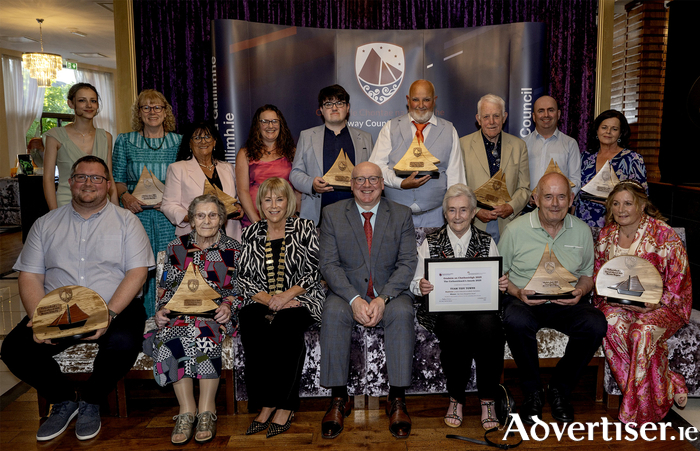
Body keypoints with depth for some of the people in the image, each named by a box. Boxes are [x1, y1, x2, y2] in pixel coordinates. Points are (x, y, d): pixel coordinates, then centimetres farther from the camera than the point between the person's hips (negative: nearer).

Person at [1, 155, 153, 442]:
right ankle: (64, 400, 8)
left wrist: (109, 314, -20)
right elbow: (30, 277, 7)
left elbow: (138, 272, -5)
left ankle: (91, 402, 0)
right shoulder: (46, 224, 13)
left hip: (115, 307, -2)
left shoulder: (126, 221, 5)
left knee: (123, 344, -32)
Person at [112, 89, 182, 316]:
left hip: (169, 215, 0)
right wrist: (126, 196, -10)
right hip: (137, 213, 0)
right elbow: (117, 179, 10)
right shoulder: (125, 141, 10)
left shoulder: (179, 142, 9)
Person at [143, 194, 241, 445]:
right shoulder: (177, 247, 13)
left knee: (203, 333, -35)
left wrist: (228, 305, -12)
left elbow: (240, 290, 7)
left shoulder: (234, 249, 7)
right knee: (168, 336, -31)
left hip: (218, 313, -2)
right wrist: (162, 309, -4)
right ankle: (186, 409, -25)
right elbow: (167, 288, 15)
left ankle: (207, 410, -27)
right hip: (182, 313, 3)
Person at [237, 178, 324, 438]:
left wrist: (286, 296, -16)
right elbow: (243, 278, 7)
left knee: (286, 326, -34)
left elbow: (312, 273, -1)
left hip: (299, 298, -2)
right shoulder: (250, 234, 12)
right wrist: (268, 299, -11)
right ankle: (266, 404, -21)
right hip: (262, 301, 3)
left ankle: (284, 406, -22)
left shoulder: (304, 229, 5)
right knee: (250, 325, -30)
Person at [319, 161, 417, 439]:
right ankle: (338, 400, -19)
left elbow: (407, 264, -2)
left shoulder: (402, 215, 6)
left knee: (402, 313, -32)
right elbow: (329, 264, -3)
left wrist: (382, 299, -18)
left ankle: (397, 400, -21)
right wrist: (354, 299, -18)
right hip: (348, 293, 0)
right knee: (333, 312, -31)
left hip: (390, 292, 0)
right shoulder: (333, 214, 5)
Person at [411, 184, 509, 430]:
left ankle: (488, 400, -15)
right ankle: (456, 399, -13)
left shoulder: (487, 242, 13)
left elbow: (497, 283, 12)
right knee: (455, 326, -34)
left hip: (481, 306, 1)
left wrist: (503, 284, -11)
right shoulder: (430, 242, 10)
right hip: (442, 308, -1)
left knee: (489, 325, -33)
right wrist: (421, 286, -16)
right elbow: (414, 283, 7)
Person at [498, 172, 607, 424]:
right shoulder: (516, 229, -2)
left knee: (596, 325, -27)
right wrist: (518, 292, -16)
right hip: (524, 301, -2)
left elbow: (588, 274, 16)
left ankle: (560, 388, -3)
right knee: (516, 322, -36)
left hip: (567, 304, 3)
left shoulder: (582, 231, 8)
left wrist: (580, 291, -6)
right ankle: (532, 392, -10)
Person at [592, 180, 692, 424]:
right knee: (613, 325, -30)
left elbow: (679, 284, -6)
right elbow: (597, 274, 15)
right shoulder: (606, 235, 7)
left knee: (643, 332, -34)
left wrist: (654, 304, -20)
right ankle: (669, 386, -16)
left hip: (659, 306, -3)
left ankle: (641, 410, -15)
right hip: (616, 303, 4)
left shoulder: (664, 235, -7)